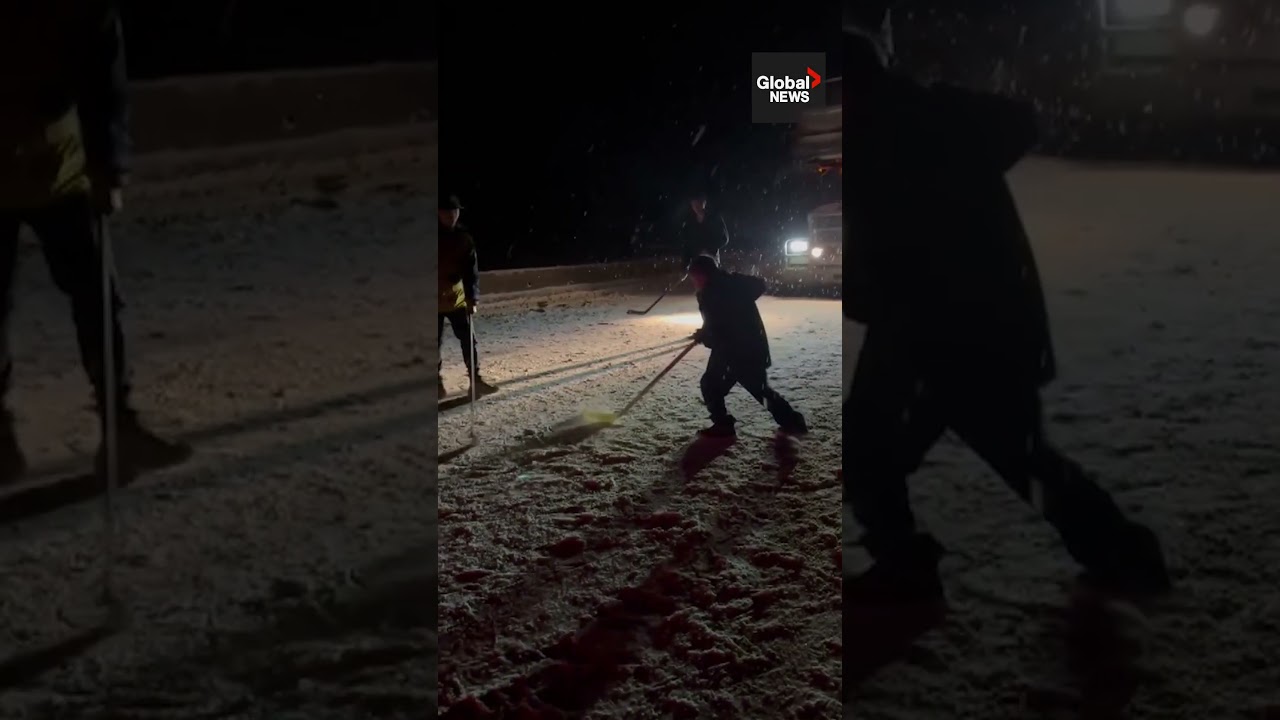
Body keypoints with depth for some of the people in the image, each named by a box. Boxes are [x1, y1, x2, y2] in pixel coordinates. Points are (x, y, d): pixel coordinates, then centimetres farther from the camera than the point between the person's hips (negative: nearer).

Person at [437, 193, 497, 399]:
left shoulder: (464, 238, -2)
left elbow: (471, 271, -6)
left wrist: (472, 299, -16)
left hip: (457, 298, 2)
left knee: (469, 340, 1)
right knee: (435, 342, 5)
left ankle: (476, 379, 9)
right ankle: (437, 382, 18)